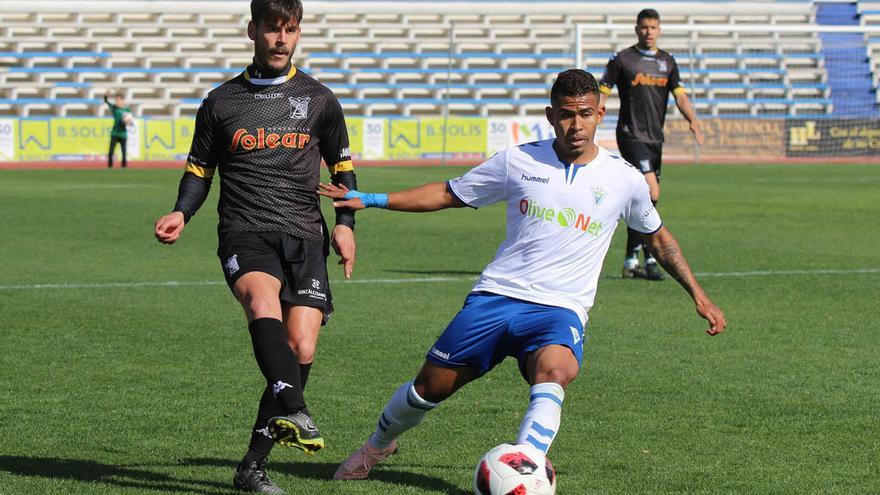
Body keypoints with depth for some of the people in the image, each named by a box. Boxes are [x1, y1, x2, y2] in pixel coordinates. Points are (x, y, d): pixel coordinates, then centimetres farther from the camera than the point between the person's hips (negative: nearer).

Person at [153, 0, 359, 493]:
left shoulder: (318, 99, 13)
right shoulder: (222, 101, 11)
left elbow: (342, 165, 22)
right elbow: (201, 168, 18)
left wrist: (346, 223, 8)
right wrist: (181, 214, 0)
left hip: (304, 235, 1)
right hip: (245, 233, -1)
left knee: (301, 347, -13)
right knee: (263, 302, -35)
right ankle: (295, 413, -54)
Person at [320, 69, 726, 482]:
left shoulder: (624, 179, 3)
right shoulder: (518, 161, 2)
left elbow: (657, 237, 20)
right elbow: (449, 194, 13)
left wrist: (698, 295, 17)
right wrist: (369, 200, 7)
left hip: (561, 309, -1)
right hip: (495, 296, 1)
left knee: (555, 371, -35)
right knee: (431, 386, 3)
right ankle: (378, 445, 33)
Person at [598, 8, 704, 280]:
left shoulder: (667, 61, 12)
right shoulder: (622, 59, -3)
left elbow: (680, 95, 6)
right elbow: (602, 94, -1)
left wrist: (693, 120, -12)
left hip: (655, 137, 6)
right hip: (631, 135, -6)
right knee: (651, 193, -18)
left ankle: (630, 262, 17)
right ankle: (650, 259, -13)